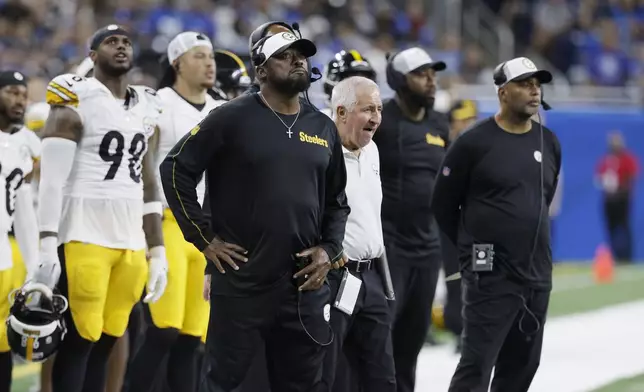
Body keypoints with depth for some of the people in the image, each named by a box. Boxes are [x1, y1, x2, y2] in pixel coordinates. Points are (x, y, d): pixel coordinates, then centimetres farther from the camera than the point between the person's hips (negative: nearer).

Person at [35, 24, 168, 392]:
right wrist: (48, 244, -19)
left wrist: (158, 251, 16)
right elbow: (52, 179, -11)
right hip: (84, 237, -6)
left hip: (131, 242, 6)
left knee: (105, 343, 5)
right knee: (79, 340, -7)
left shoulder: (146, 110, 17)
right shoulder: (76, 103, -5)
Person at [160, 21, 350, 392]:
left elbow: (337, 201, 19)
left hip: (306, 285, 5)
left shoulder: (324, 128, 11)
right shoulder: (233, 118, -5)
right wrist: (204, 238, -7)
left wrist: (329, 250, 3)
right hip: (242, 283, -5)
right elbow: (176, 169, -5)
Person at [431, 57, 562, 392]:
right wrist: (475, 249, 5)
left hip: (537, 276, 6)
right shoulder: (474, 143, -9)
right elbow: (444, 204, -2)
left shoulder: (548, 143, 8)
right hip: (490, 276, -6)